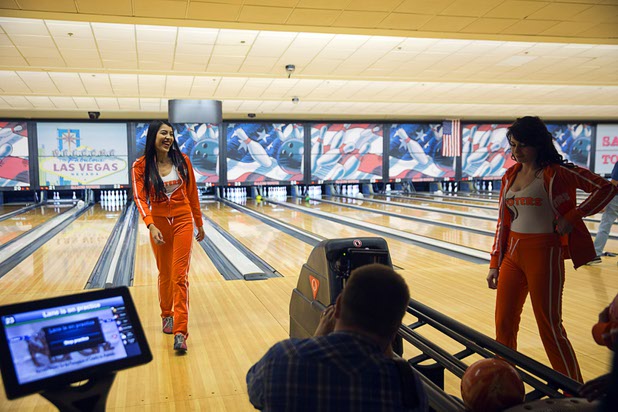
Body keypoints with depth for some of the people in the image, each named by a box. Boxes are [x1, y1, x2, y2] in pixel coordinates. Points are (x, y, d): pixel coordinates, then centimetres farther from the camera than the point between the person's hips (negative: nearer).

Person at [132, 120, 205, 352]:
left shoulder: (182, 161, -2)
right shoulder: (141, 166, -6)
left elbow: (192, 194, 5)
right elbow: (140, 198, -14)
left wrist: (199, 224, 10)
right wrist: (151, 226, -29)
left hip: (183, 221, 0)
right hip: (159, 222, 1)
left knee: (180, 275, -7)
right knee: (165, 274, 15)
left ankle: (180, 332, -8)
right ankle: (167, 315, 39)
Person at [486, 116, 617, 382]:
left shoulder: (557, 173, -8)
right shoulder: (510, 176, 9)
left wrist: (572, 218, -13)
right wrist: (494, 264, 10)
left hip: (544, 253, -6)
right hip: (513, 253, 6)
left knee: (549, 326, 1)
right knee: (503, 322, 11)